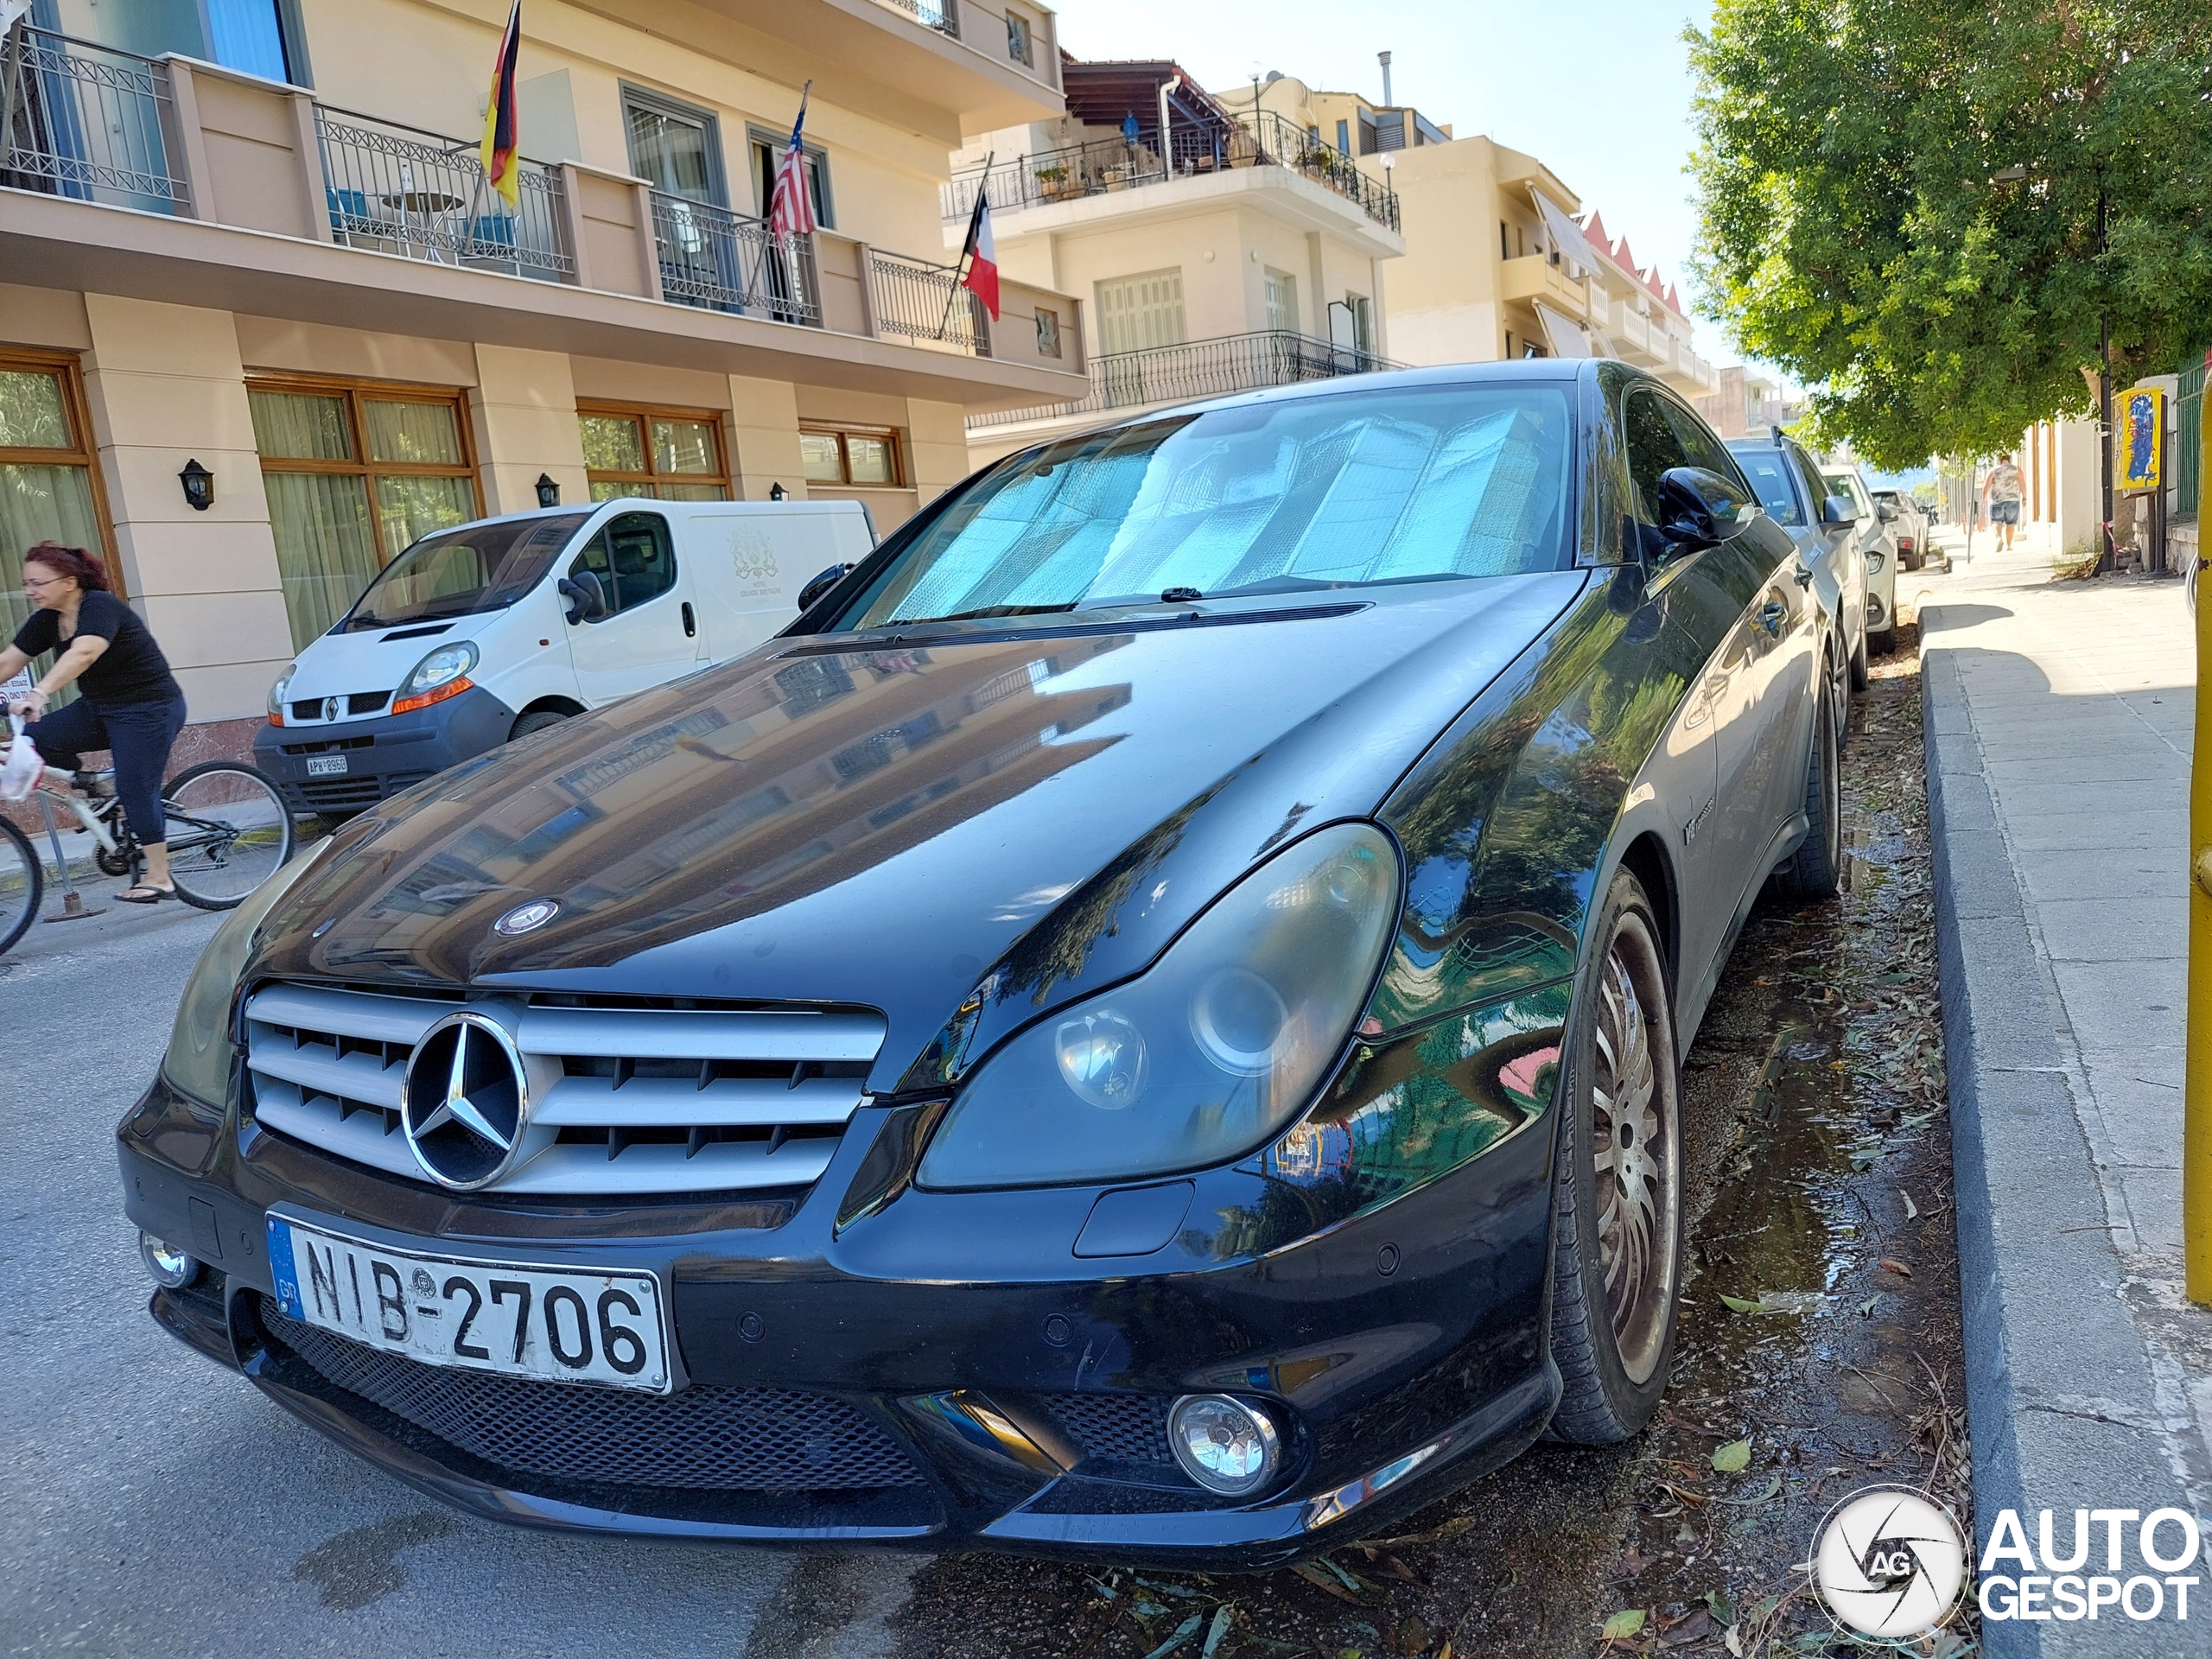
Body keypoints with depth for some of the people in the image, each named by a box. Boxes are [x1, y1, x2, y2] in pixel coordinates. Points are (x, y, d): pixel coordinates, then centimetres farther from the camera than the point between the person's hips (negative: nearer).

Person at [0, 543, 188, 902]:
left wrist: (39, 694, -49)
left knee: (135, 789, -10)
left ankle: (159, 879, -1)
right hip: (100, 708, 8)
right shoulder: (47, 620, 4)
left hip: (148, 710, -8)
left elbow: (82, 654, -38)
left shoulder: (100, 607, -21)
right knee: (36, 737, -10)